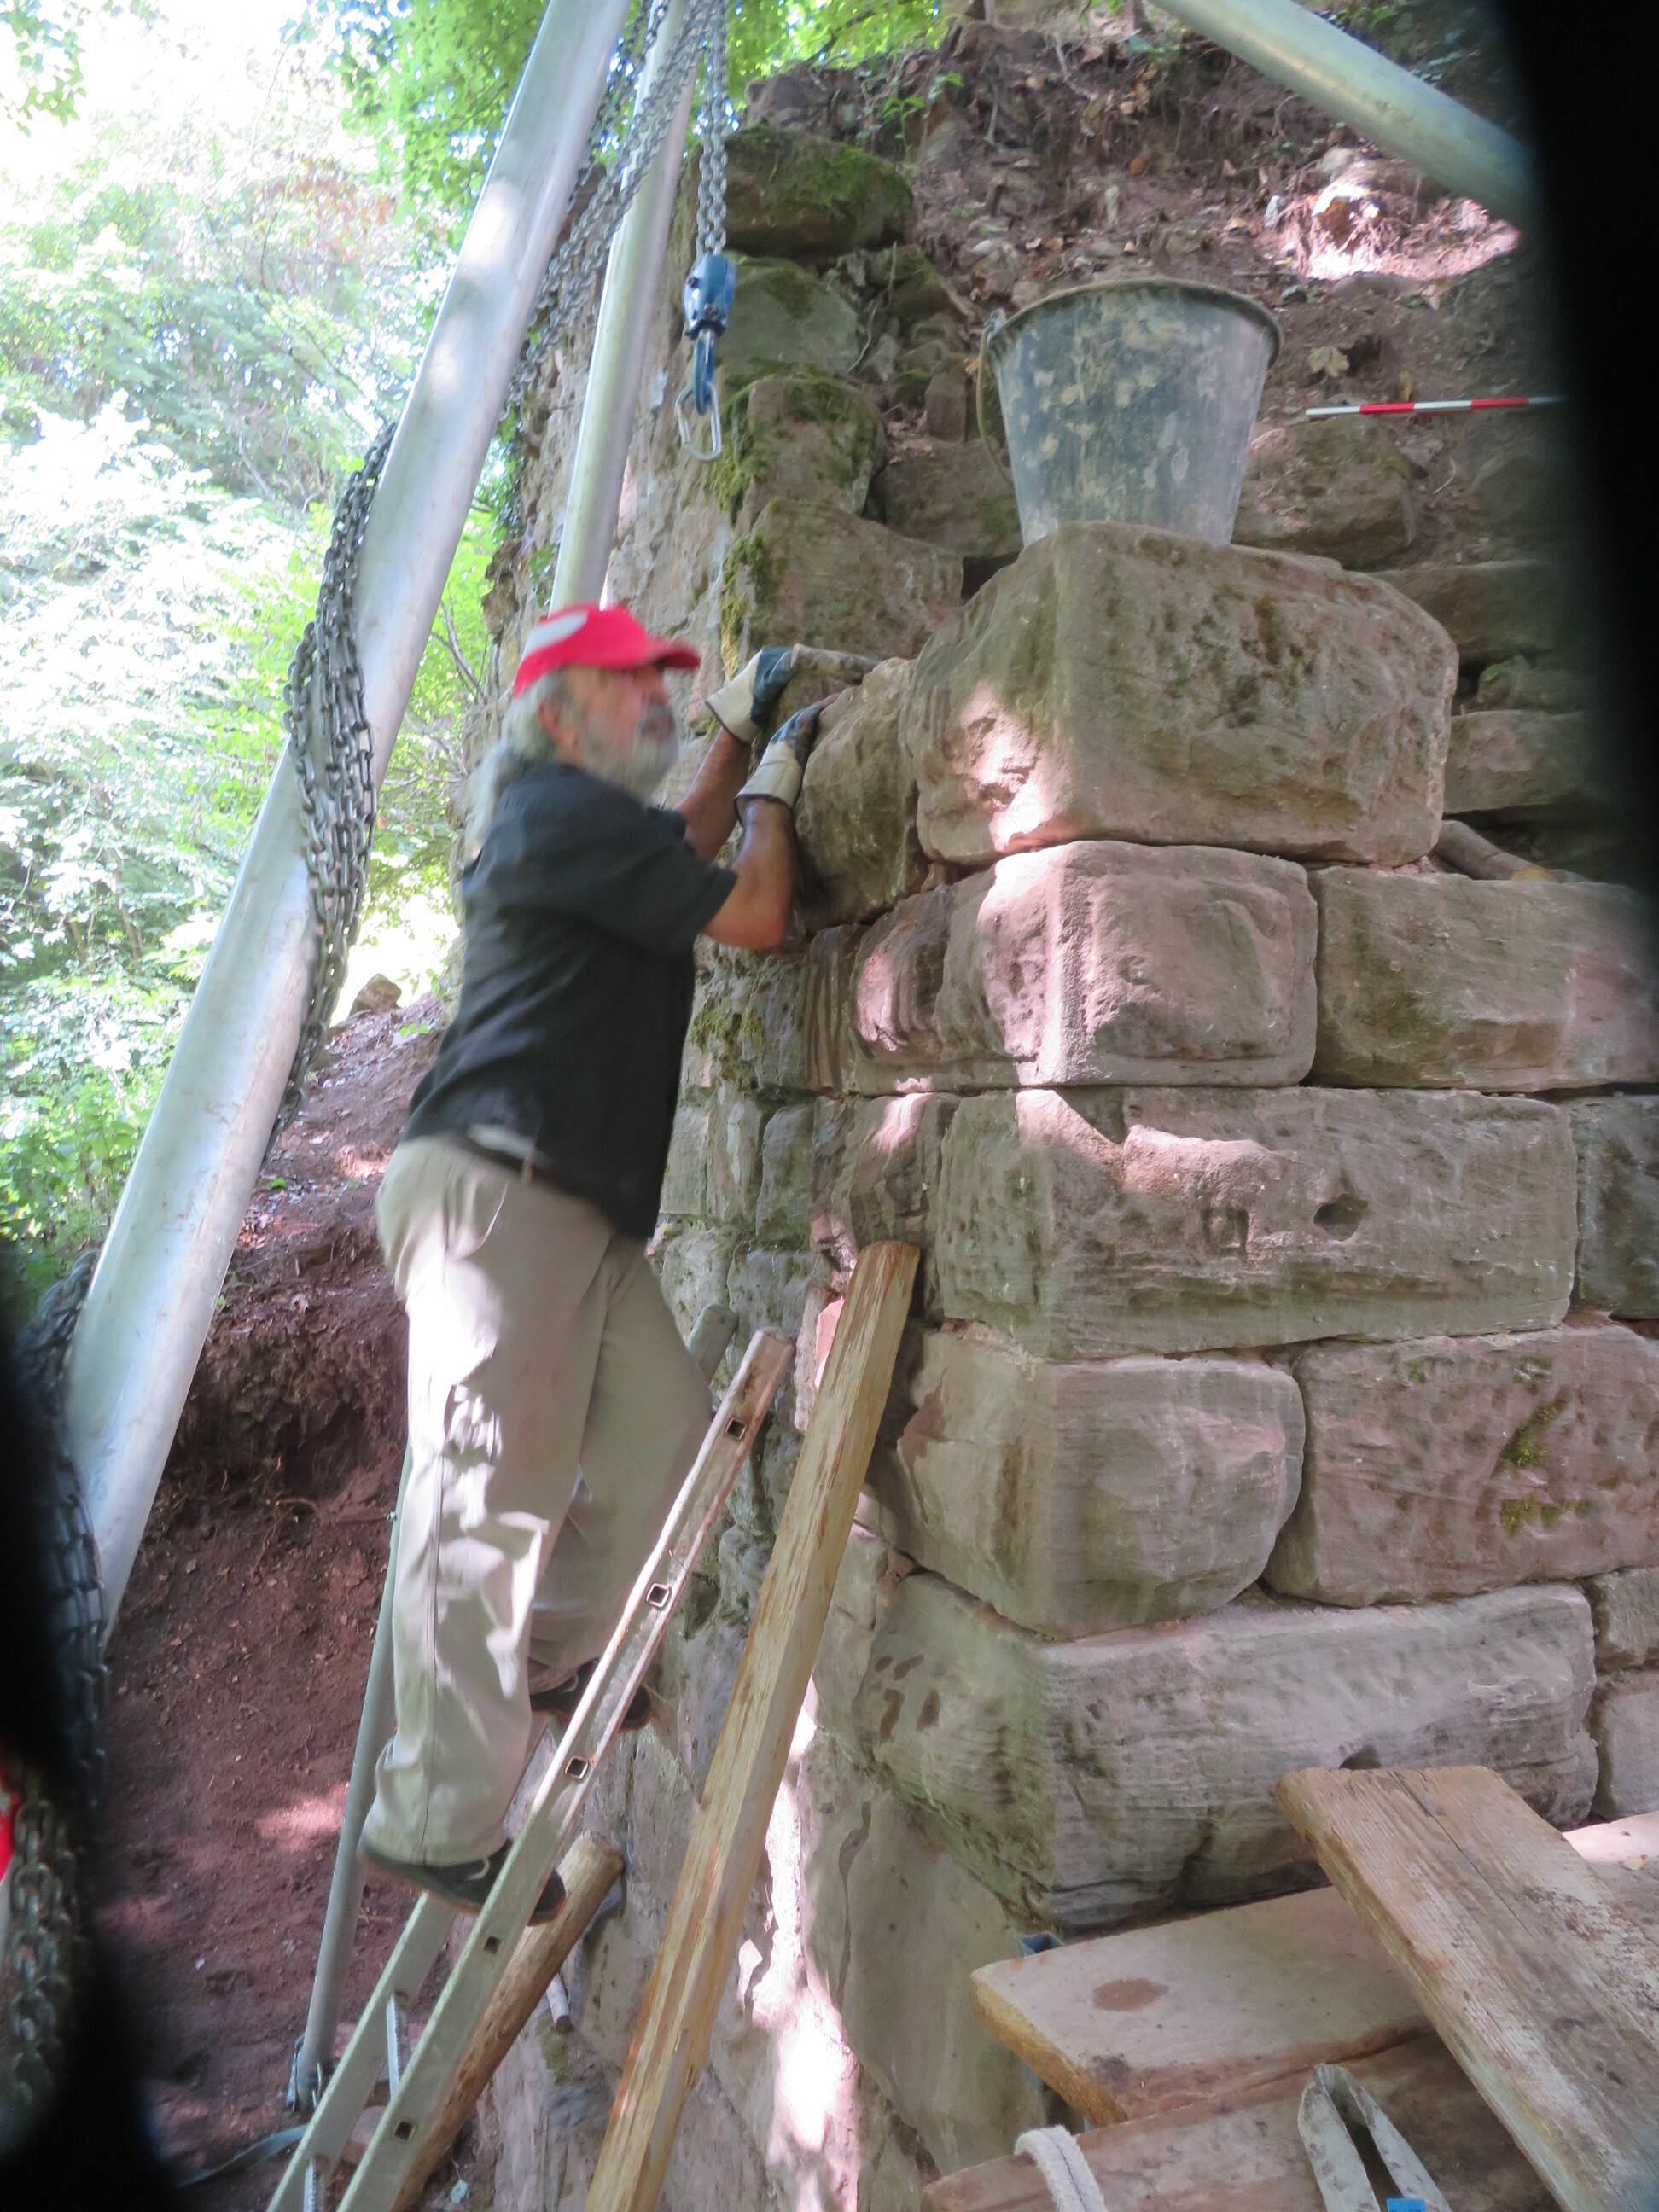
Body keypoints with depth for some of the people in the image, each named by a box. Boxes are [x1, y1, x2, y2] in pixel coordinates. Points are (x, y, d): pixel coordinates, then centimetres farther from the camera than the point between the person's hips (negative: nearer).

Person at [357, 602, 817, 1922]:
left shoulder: (586, 819, 23)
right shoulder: (559, 810, -9)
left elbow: (683, 853, 43)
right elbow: (753, 916, -11)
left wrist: (737, 737, 33)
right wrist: (775, 785, 7)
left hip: (576, 1209, 10)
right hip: (494, 1185, -10)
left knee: (665, 1431, 7)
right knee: (488, 1498, -9)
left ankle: (553, 1656, 26)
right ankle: (440, 1822, 1)